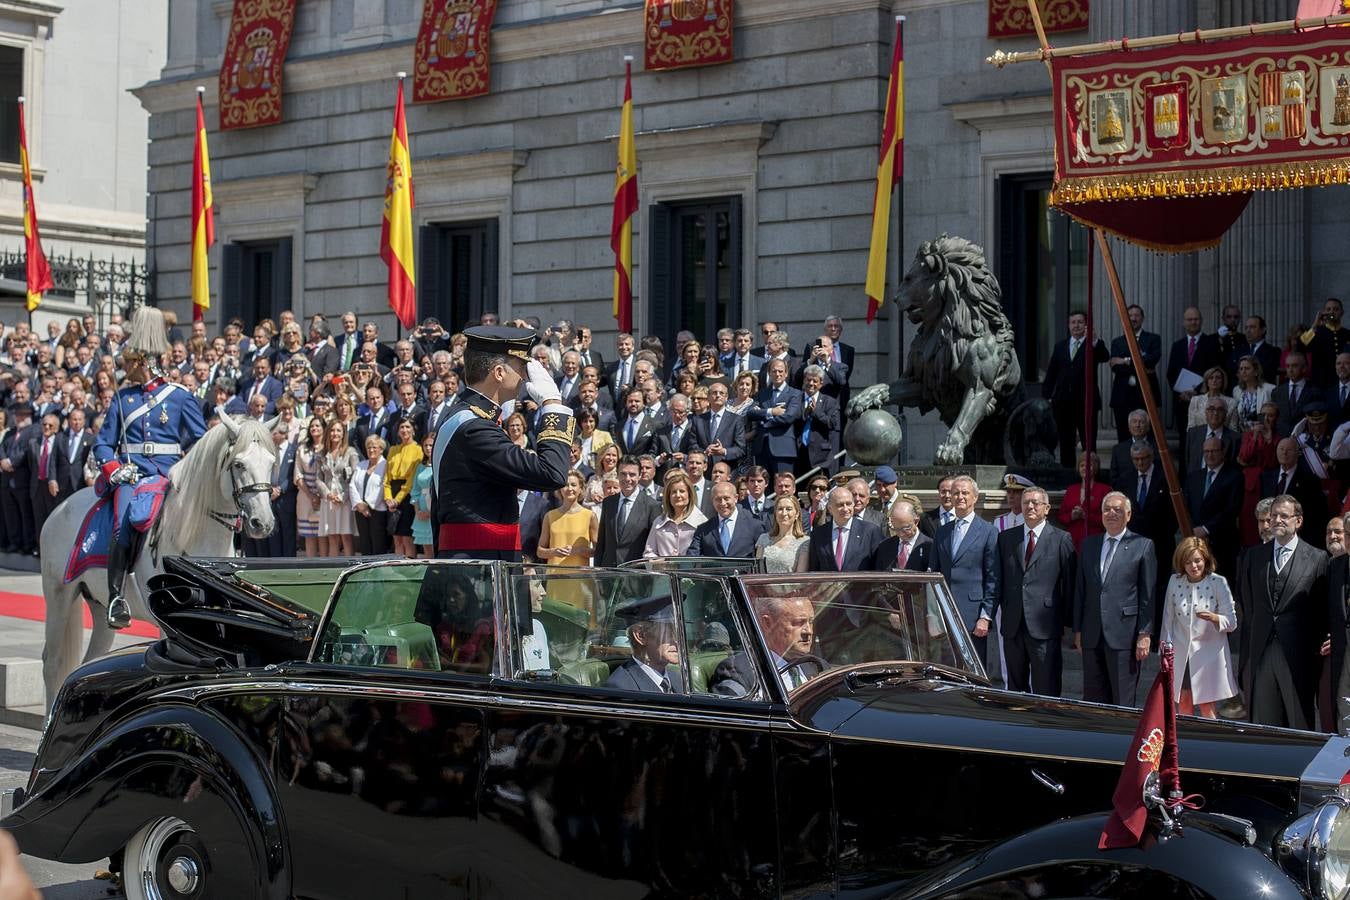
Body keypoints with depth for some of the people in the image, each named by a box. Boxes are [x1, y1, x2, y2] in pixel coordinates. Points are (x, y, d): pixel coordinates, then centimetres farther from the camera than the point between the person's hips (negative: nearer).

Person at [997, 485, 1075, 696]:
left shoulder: (1061, 540, 1)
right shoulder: (1005, 537, 12)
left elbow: (1070, 583, 0)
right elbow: (999, 578, 12)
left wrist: (1069, 622, -2)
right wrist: (1003, 612, 5)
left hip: (1044, 625, -4)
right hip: (1013, 625, 4)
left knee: (1046, 688, -3)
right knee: (1015, 686, 10)